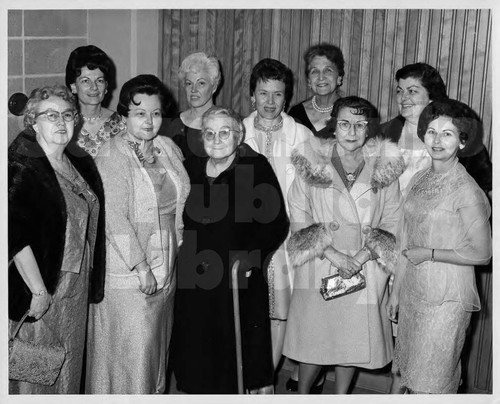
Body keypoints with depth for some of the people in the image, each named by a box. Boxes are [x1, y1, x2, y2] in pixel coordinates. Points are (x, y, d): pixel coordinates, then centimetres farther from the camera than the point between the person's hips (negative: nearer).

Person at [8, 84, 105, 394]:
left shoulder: (81, 164, 7)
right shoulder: (21, 168, -15)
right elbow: (15, 237, -21)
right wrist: (38, 291, -21)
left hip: (76, 288, 7)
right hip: (38, 291, -7)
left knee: (67, 369, 20)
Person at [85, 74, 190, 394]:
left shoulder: (168, 149, 7)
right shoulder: (111, 157, -13)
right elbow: (114, 218, -19)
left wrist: (177, 246, 8)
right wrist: (141, 266, -19)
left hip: (166, 268, 7)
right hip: (127, 273, -6)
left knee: (157, 345, 18)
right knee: (130, 349, 2)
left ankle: (155, 392, 36)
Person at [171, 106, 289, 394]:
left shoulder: (256, 168, -6)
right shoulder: (191, 169, 8)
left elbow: (276, 224, -10)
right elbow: (183, 223, 17)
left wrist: (249, 260, -17)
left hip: (242, 283, -4)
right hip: (196, 283, 4)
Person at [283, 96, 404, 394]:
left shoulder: (385, 166, -1)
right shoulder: (310, 162, -4)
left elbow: (393, 222, 1)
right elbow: (299, 219, -5)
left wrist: (360, 257, -12)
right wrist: (334, 255, -14)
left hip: (366, 270, 1)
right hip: (319, 267, -1)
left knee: (354, 339, 12)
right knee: (313, 340, 7)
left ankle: (341, 395, 34)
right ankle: (302, 394, 32)